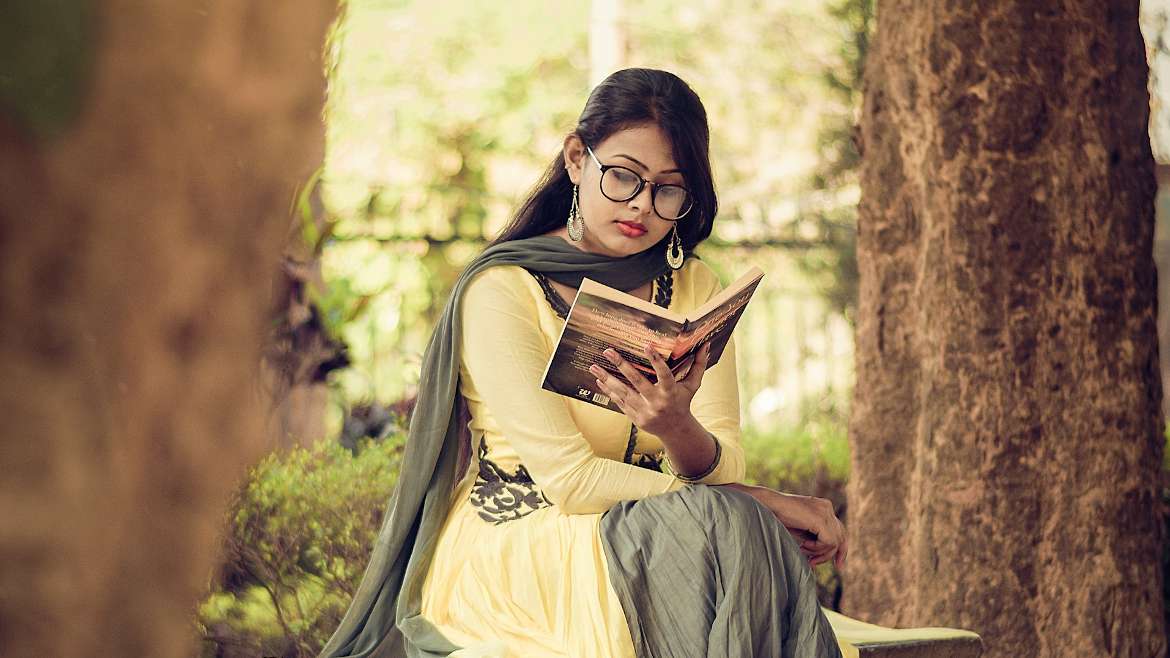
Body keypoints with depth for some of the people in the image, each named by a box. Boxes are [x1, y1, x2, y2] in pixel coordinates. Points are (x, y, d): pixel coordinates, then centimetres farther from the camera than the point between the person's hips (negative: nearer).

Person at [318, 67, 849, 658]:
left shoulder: (695, 291, 8)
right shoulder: (499, 289, -10)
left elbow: (724, 468, -2)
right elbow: (571, 480, -17)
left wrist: (679, 429, -27)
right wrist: (763, 502, -19)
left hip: (631, 547, 5)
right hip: (498, 558, -5)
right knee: (726, 531, -30)